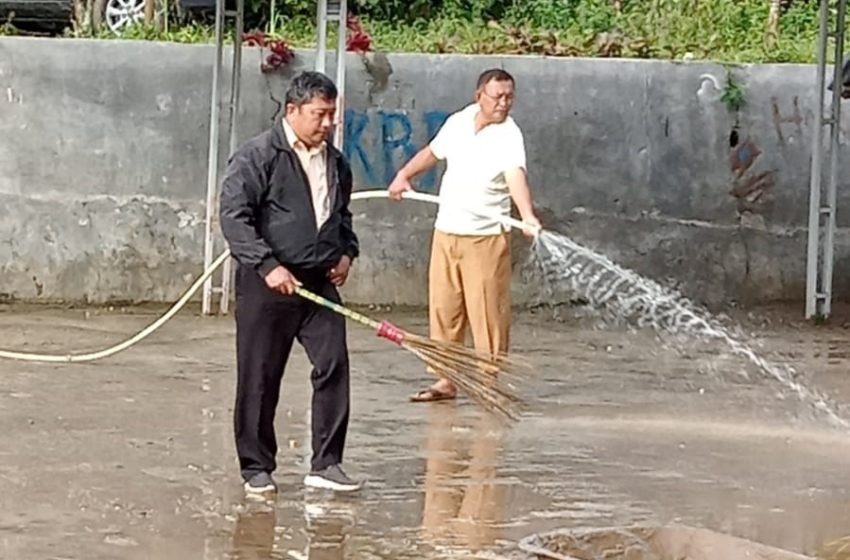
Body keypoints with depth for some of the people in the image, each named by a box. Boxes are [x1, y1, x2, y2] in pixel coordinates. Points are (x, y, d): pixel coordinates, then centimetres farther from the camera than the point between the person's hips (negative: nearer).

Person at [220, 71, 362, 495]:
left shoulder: (335, 162, 13)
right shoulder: (258, 156, -8)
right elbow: (233, 216, -14)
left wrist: (347, 252, 12)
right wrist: (268, 266, -20)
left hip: (321, 282, 6)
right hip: (267, 284, -5)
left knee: (334, 366, -4)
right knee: (259, 379, 2)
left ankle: (326, 463, 3)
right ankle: (256, 468, 12)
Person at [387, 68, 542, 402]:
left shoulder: (508, 136, -14)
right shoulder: (458, 122, 4)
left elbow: (515, 175, -32)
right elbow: (432, 152, 24)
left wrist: (528, 216, -48)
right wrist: (405, 175, 15)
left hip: (486, 238, -5)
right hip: (445, 233, 5)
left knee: (487, 313, -5)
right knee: (443, 309, 8)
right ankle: (447, 380, 17)